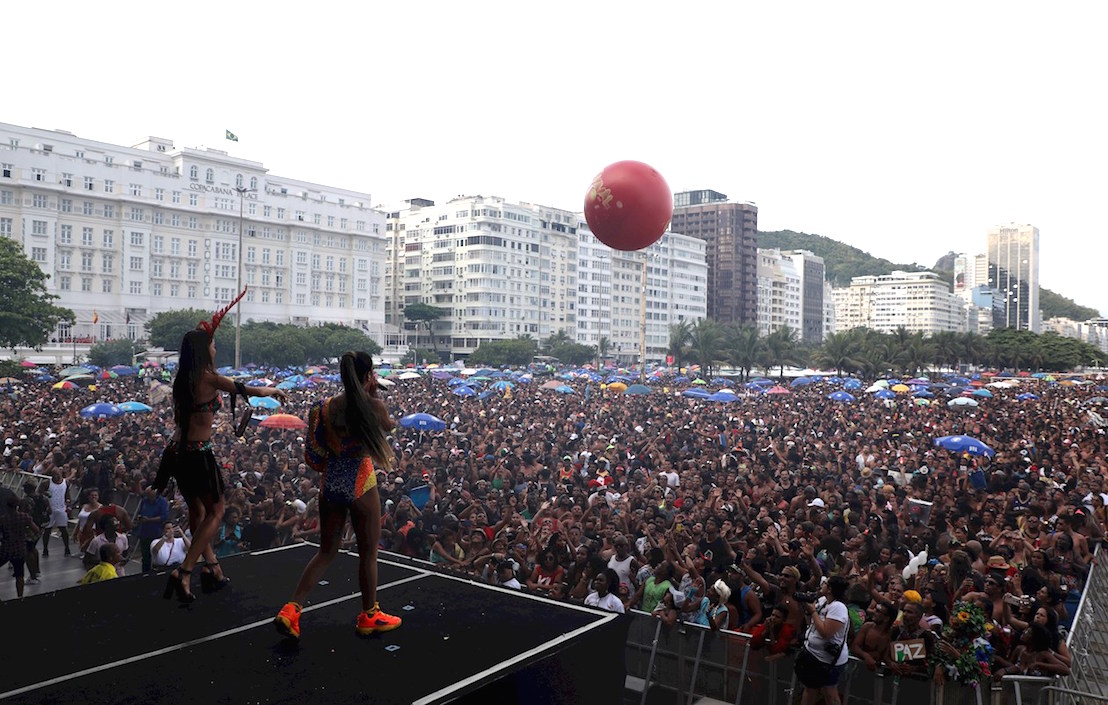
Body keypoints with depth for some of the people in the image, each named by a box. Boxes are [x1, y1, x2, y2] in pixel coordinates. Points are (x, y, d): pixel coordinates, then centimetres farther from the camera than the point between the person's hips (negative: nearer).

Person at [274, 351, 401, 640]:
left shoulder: (326, 407, -1)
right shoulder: (373, 406, -13)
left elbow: (316, 456, 3)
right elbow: (389, 427, 9)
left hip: (329, 483, 5)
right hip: (360, 483, -5)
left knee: (326, 551, 19)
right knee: (368, 552, 12)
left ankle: (291, 609, 12)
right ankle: (369, 616, 26)